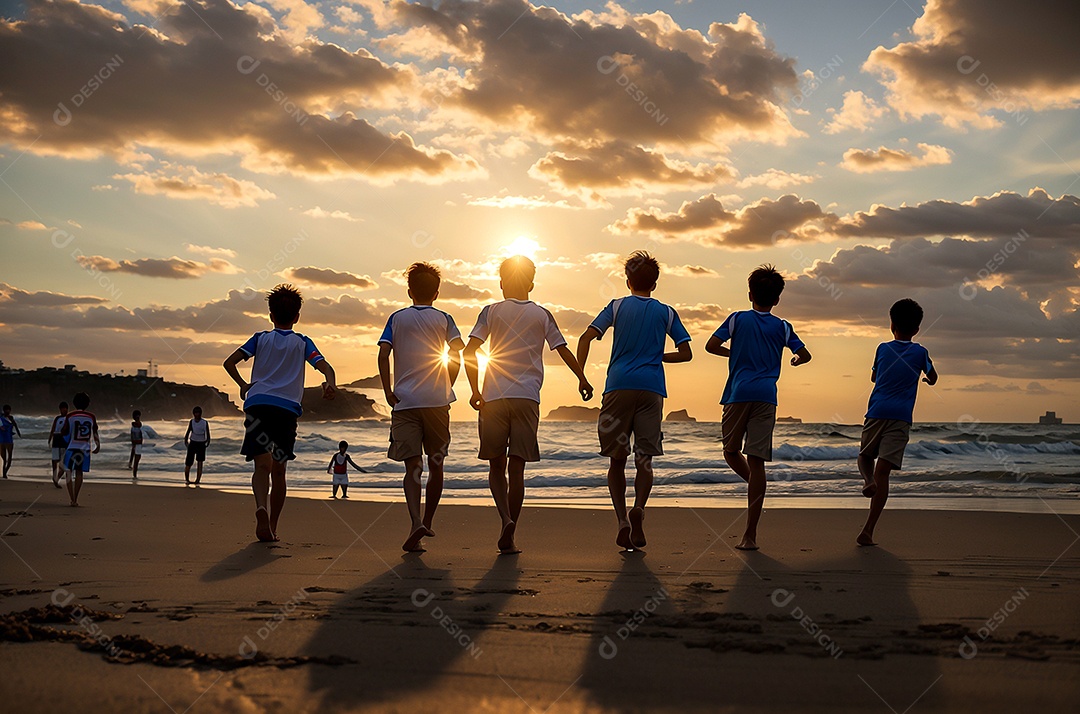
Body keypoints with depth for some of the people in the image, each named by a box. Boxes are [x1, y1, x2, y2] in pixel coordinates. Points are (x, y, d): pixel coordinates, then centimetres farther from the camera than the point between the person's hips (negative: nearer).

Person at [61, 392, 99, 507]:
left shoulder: (70, 416, -3)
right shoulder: (92, 417, 2)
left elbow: (64, 432, 3)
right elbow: (95, 434, 7)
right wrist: (98, 446, 18)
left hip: (72, 447, -2)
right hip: (85, 449, 2)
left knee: (69, 473, 7)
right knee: (79, 473, 10)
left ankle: (72, 499, -2)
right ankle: (75, 499, 8)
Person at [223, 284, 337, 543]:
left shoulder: (260, 338, 15)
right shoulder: (303, 343, 16)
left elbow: (229, 362, 7)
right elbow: (325, 367, -3)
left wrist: (242, 384, 21)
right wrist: (331, 384, -18)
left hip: (257, 404, 0)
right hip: (287, 408, 0)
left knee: (262, 465, -9)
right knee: (278, 470, 10)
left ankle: (261, 507, -37)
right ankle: (272, 528, 13)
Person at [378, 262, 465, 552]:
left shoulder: (397, 318, 9)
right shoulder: (444, 319, 7)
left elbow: (383, 353, -4)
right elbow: (457, 353, -7)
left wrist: (388, 392, 1)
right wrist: (447, 387, 4)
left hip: (404, 401, 0)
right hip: (437, 402, 0)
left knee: (412, 466, -2)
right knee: (435, 465, 13)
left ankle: (416, 523, -21)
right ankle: (428, 522, 19)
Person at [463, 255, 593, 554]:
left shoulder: (491, 311, 6)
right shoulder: (541, 314, 9)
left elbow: (469, 352, -4)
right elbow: (564, 351, 10)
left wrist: (475, 390, 2)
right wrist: (583, 380, 24)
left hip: (494, 398, 0)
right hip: (527, 398, 1)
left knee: (497, 466, 9)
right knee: (516, 469, 2)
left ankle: (506, 518, -15)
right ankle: (508, 538, 2)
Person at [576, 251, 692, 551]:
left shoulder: (617, 306, 11)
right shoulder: (666, 312, 14)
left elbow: (586, 338, -1)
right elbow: (686, 353, 12)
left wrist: (581, 377, 5)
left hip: (618, 387, 0)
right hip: (652, 388, 0)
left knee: (617, 459, 8)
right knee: (644, 459, 3)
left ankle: (622, 519, -7)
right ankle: (638, 508, -23)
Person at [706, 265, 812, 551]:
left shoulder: (738, 318, 7)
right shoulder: (782, 327, 11)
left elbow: (711, 345, -1)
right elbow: (804, 354, 13)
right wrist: (795, 361, 36)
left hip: (739, 394, -1)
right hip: (767, 396, 1)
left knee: (731, 451, 20)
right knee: (756, 461, -2)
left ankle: (756, 486, -5)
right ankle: (750, 534, -4)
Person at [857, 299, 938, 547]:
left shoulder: (883, 349, 10)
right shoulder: (920, 352, 6)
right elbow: (933, 379, 23)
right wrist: (927, 377, 45)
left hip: (877, 412, 1)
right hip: (901, 417, -1)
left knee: (865, 456, 25)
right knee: (883, 472, -5)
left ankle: (868, 480, -10)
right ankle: (868, 531, -10)